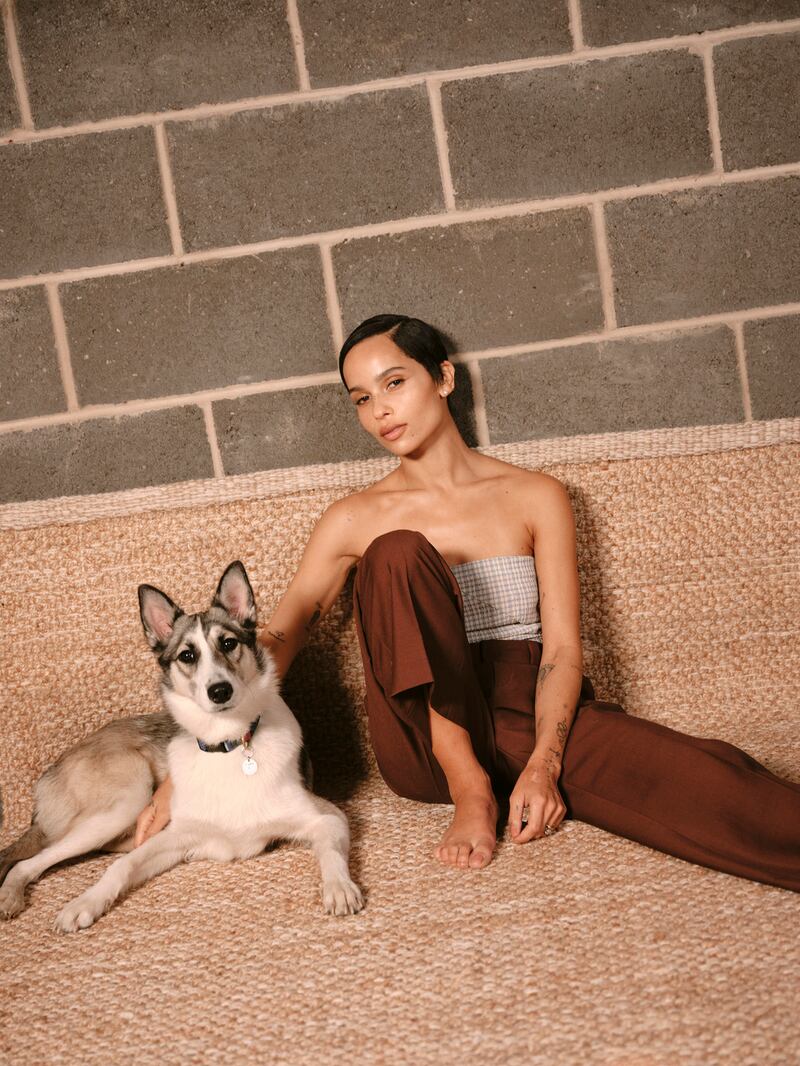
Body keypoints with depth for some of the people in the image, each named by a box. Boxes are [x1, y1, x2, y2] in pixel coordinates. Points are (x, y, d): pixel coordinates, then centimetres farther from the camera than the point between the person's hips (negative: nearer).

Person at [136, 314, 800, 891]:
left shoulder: (535, 497, 8)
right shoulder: (358, 520, 10)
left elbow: (562, 650, 0)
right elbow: (277, 640, 3)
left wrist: (542, 765, -18)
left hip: (529, 721, 0)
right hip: (425, 741, 0)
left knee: (700, 777, -30)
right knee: (398, 554, -25)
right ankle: (469, 789, -23)